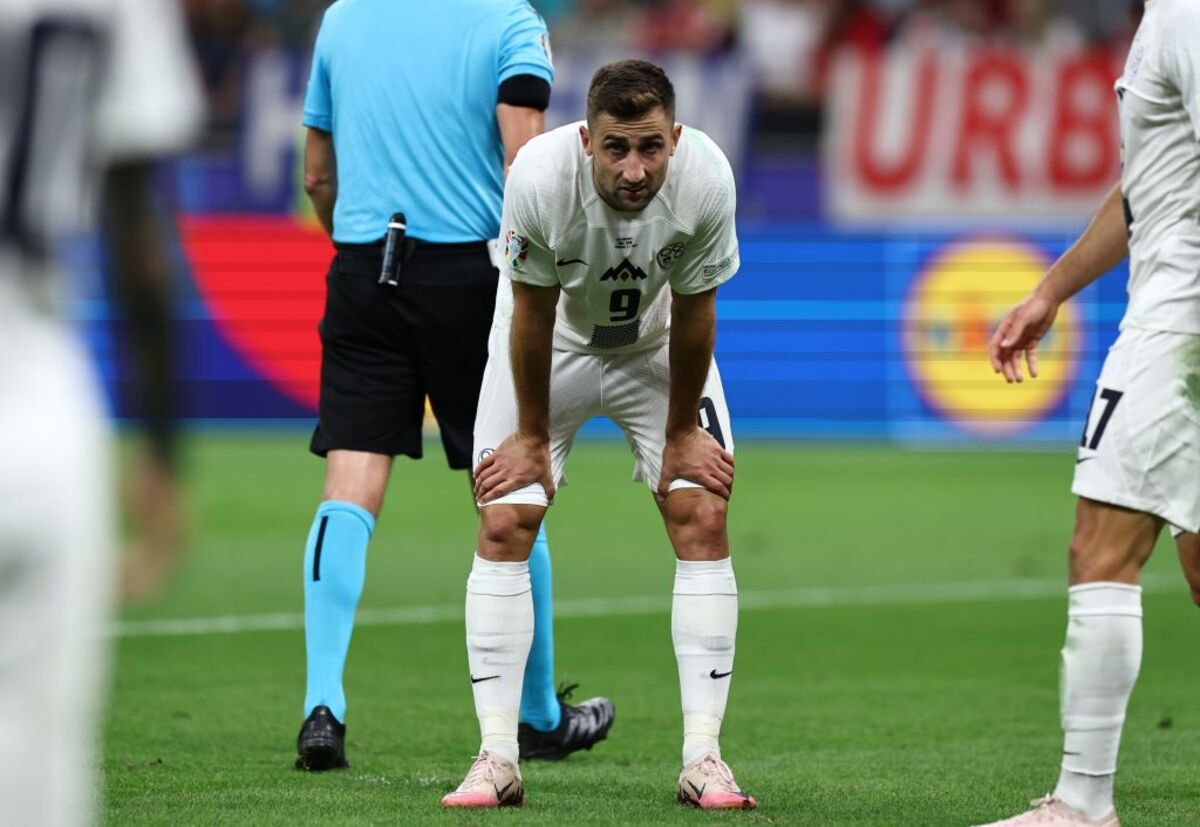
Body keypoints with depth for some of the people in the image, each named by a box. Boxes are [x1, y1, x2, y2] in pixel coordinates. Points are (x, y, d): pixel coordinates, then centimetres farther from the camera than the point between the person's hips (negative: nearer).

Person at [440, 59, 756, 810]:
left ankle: (704, 759, -6)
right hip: (555, 347, -1)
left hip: (657, 348, 1)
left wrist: (682, 430, -6)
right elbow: (533, 312, -21)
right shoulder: (540, 176, -36)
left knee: (703, 517, -10)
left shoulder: (706, 179, -33)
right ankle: (498, 760, -5)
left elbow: (694, 311, -17)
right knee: (503, 524, -9)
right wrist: (531, 435, -10)